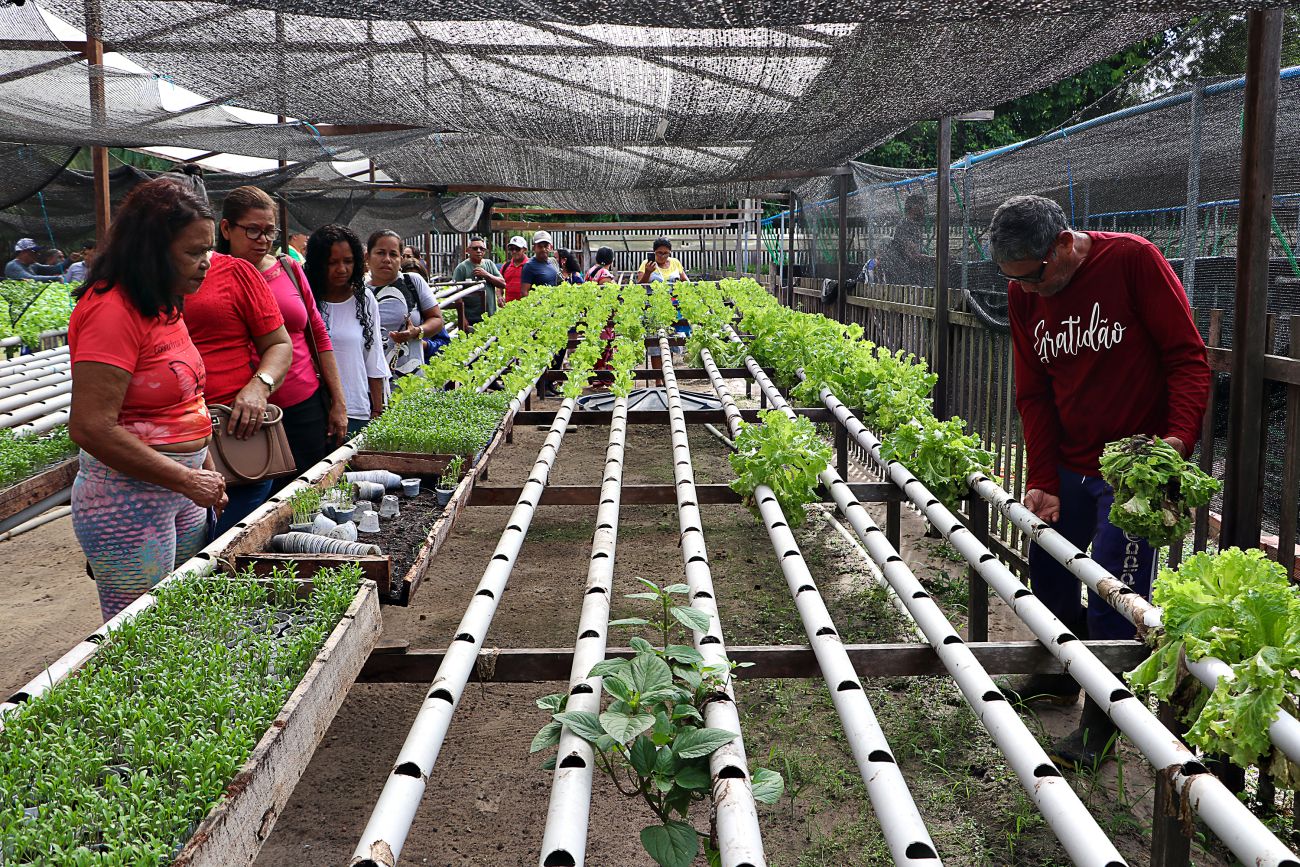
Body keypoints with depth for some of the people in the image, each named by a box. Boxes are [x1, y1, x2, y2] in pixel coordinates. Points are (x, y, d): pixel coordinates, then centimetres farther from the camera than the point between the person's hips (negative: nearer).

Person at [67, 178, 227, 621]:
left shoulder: (164, 308, 12)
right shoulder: (111, 311, -18)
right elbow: (91, 427, -24)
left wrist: (206, 470, 11)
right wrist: (187, 479, -20)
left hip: (181, 489, 9)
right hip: (129, 497, -9)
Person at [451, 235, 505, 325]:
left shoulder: (490, 264, 11)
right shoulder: (462, 267, -5)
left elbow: (503, 284, 6)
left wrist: (486, 275, -9)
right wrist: (462, 318, -14)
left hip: (491, 317, 4)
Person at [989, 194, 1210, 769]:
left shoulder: (1133, 260, -14)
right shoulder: (1024, 295, 2)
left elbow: (1188, 356, -13)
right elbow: (1032, 393, 5)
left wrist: (1178, 437, -28)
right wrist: (1042, 481, -1)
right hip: (1067, 464, 6)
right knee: (1048, 569, 14)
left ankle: (1103, 722, 8)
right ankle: (1062, 675, 36)